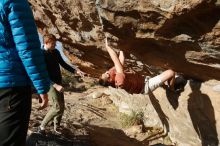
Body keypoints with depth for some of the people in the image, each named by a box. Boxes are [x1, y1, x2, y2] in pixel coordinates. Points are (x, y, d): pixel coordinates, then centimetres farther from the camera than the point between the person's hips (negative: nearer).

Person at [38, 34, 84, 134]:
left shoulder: (56, 52, 6)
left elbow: (63, 64, 18)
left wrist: (75, 71, 4)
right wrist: (55, 85, -29)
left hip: (58, 82, 8)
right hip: (50, 84, -8)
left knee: (61, 107, 9)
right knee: (57, 107, -13)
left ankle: (56, 128, 23)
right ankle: (42, 127, 0)